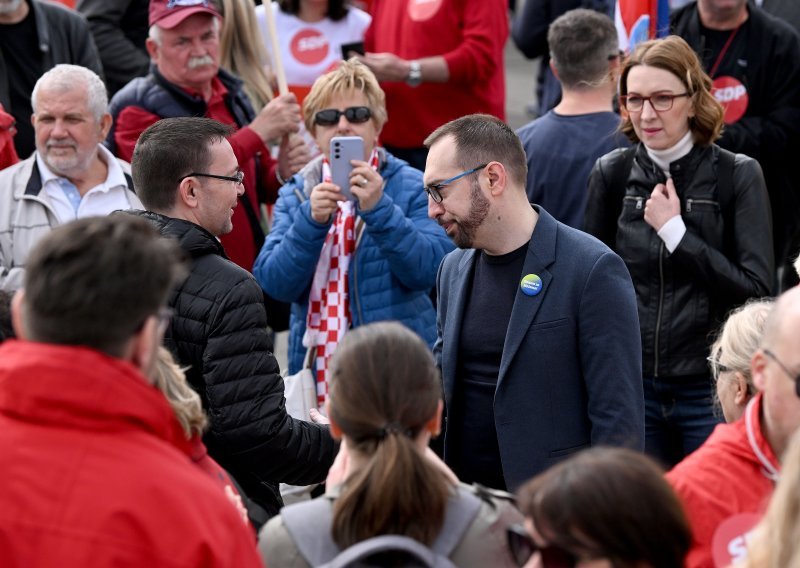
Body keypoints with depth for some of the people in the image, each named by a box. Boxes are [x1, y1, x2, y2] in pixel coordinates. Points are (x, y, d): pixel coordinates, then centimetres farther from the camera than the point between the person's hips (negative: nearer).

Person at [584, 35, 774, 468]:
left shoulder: (738, 176, -4)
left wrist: (676, 232, -14)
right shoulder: (611, 174, 3)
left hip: (710, 387, -2)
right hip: (632, 382, 2)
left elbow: (757, 289, -11)